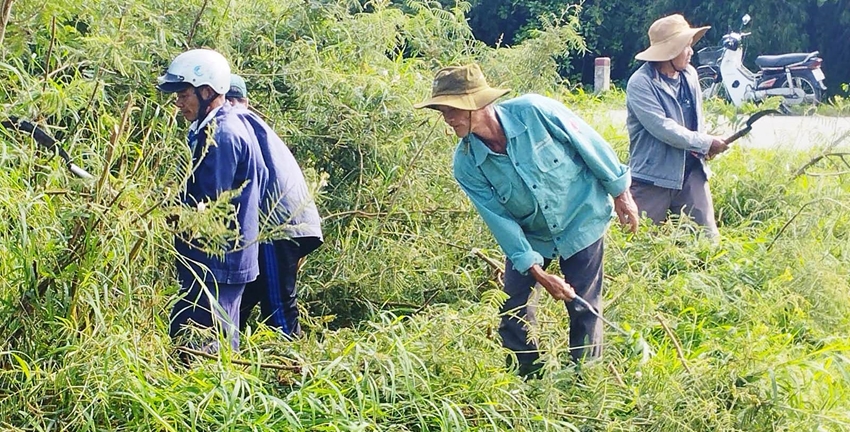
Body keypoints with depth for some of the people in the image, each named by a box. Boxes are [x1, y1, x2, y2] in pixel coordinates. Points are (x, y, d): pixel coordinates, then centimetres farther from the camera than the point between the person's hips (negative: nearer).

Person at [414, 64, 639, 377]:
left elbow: (593, 145, -14)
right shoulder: (467, 164, -18)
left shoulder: (534, 111, -27)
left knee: (583, 307, 1)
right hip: (528, 235, 3)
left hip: (581, 219, -3)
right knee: (512, 307, 0)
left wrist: (620, 192, -4)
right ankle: (527, 379, 20)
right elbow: (500, 220, -15)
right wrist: (538, 274, -19)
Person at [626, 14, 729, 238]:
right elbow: (663, 128, -21)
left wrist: (701, 149, -1)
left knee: (708, 236, 4)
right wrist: (707, 143, -14)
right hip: (653, 176, -6)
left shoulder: (689, 74, 6)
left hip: (691, 172, 6)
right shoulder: (641, 83, -15)